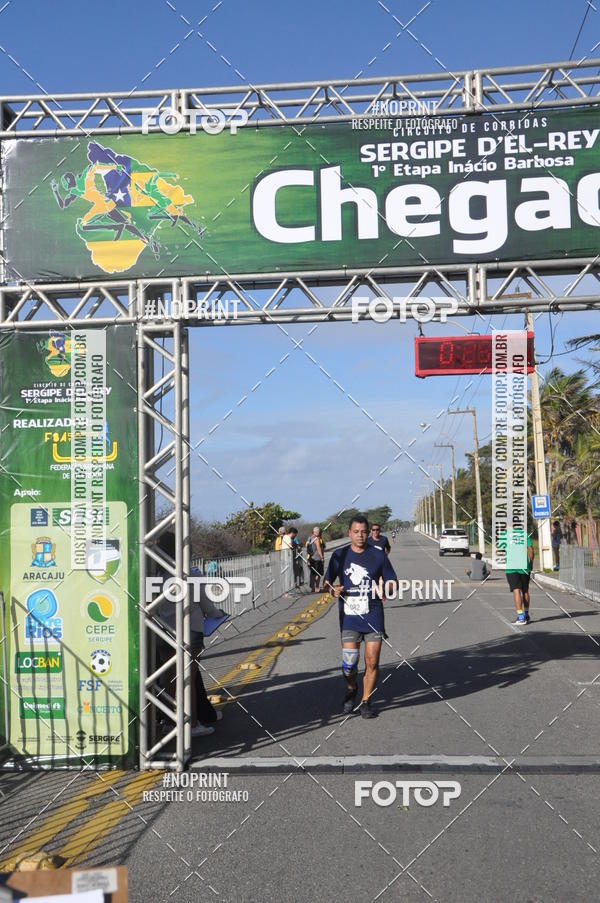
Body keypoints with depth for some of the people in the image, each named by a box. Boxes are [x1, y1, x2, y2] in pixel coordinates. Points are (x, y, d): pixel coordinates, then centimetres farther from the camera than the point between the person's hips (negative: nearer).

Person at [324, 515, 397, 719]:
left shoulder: (378, 555, 2)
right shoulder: (339, 555, 4)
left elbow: (392, 581, 9)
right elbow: (328, 581, 13)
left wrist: (385, 590, -13)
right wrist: (333, 590, -10)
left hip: (373, 617, 0)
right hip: (349, 617, 0)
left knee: (372, 662, -1)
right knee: (349, 661, -6)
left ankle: (366, 701, 19)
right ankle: (351, 689, 26)